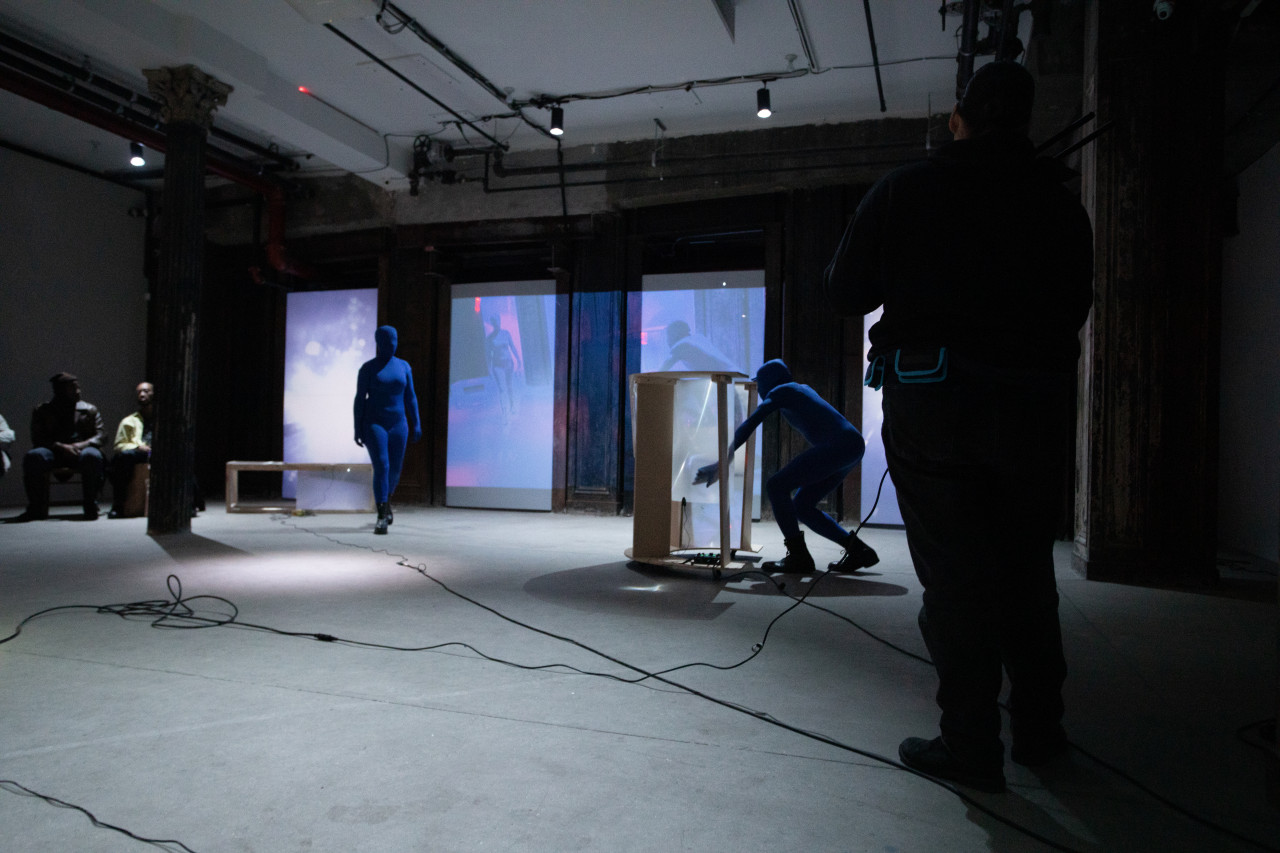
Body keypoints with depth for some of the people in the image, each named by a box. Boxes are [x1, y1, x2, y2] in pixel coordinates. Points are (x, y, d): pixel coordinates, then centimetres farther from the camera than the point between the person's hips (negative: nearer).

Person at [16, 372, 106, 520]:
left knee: (92, 456, -37)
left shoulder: (90, 410, 17)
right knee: (33, 456, -32)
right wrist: (60, 446, -16)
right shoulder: (42, 411, 15)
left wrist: (82, 444, -16)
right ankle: (37, 508, -22)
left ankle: (91, 506, -27)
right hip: (54, 452, 1)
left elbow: (99, 437, 7)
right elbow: (38, 439, 3)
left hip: (82, 449, -1)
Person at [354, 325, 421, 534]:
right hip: (374, 425, -4)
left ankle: (386, 501, 41)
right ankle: (382, 518, -15)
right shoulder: (367, 368, -4)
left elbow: (410, 397, 8)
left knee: (394, 470, 11)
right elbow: (359, 399, -5)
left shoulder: (403, 366, 7)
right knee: (381, 467, -18)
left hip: (398, 425, 4)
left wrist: (416, 425, 3)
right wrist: (357, 429, -8)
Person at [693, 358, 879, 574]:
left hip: (838, 445, -9)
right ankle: (858, 550, 9)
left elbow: (748, 426, -2)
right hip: (854, 445, 9)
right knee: (801, 506, 11)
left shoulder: (779, 392, 4)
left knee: (775, 486, -8)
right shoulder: (803, 389, 26)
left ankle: (799, 557, -8)